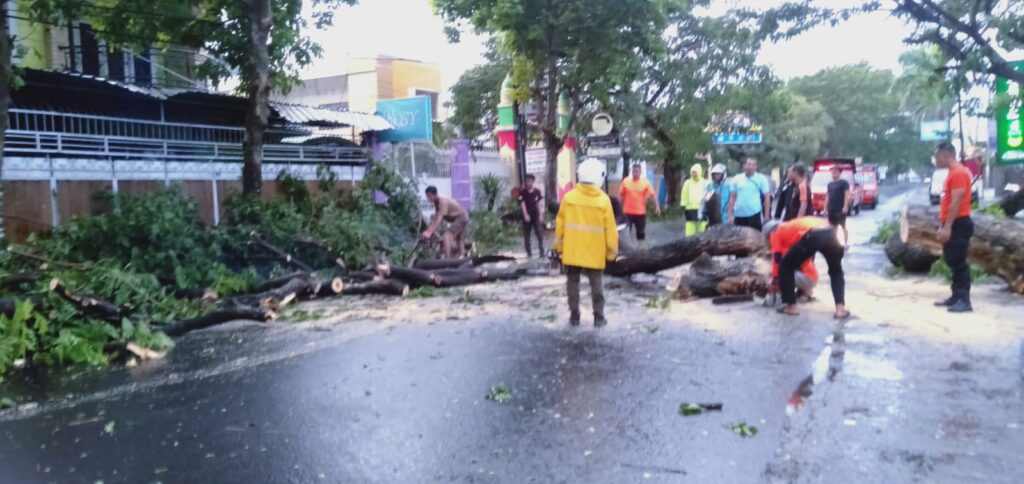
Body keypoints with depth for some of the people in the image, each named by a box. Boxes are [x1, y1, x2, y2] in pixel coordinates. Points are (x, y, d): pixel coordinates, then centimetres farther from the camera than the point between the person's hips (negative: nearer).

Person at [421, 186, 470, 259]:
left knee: (446, 237, -22)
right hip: (462, 218, 11)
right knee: (459, 241, 16)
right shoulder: (437, 203, 4)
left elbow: (439, 219, -32)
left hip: (461, 218, -11)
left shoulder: (443, 202, -25)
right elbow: (435, 219, 4)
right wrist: (428, 231, -5)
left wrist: (429, 232, -37)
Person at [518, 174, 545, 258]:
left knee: (540, 234, -7)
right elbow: (522, 204, -10)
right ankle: (529, 252, 13)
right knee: (527, 235, 5)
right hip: (527, 216, 0)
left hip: (536, 215, 0)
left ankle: (542, 251, -4)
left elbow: (539, 204, 3)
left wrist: (541, 215, -2)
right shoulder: (522, 192, -4)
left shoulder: (537, 191, 1)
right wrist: (525, 215, -20)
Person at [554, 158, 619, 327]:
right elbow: (610, 229, -5)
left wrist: (559, 246, 11)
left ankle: (574, 316, 14)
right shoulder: (603, 200, -8)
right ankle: (599, 317, 11)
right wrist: (611, 251, 5)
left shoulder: (568, 197, -4)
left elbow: (560, 224, 1)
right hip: (595, 252, -1)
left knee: (573, 282, 10)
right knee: (596, 284, 9)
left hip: (572, 251, 1)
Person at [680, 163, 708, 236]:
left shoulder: (705, 183, 4)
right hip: (690, 209, 2)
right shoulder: (687, 183, 11)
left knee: (702, 230, -3)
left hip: (702, 209, -2)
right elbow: (684, 196, 12)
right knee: (690, 231, -2)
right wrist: (683, 206, 5)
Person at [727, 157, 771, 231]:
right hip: (739, 215, 3)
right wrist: (730, 215, 2)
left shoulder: (761, 179, 0)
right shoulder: (737, 179, 6)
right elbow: (732, 198, 8)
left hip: (754, 214, -3)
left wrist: (766, 216, -6)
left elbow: (767, 198, 0)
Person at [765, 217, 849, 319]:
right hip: (832, 233, 6)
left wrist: (776, 279, 31)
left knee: (785, 267, 16)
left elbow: (777, 257, 22)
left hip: (812, 236, -6)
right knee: (836, 273, 29)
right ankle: (840, 308, 13)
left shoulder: (776, 232, 27)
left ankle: (791, 306, 17)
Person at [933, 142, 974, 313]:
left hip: (958, 224, -10)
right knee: (953, 262, 13)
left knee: (959, 262, -10)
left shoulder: (959, 172, -14)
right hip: (951, 225, 10)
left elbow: (956, 203, -20)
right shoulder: (952, 173, 18)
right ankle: (956, 296, 19)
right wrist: (942, 226, 19)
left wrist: (947, 227, -23)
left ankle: (964, 301, -9)